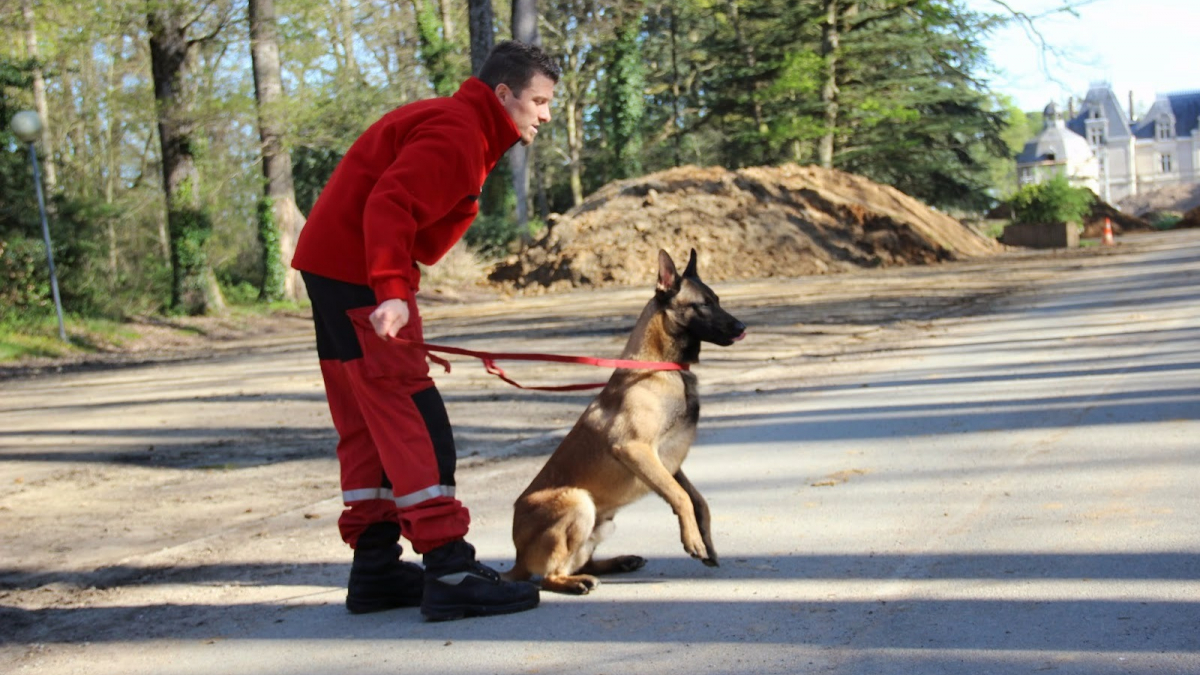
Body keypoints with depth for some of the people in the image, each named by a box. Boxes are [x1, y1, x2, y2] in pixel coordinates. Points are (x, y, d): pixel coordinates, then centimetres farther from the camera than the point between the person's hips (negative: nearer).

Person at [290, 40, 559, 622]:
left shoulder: (466, 131, 19)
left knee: (367, 423, 11)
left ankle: (375, 568, 15)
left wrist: (394, 284, -1)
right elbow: (388, 206, -27)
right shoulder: (457, 134, -14)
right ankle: (449, 571, -13)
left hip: (336, 268, 11)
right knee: (412, 417, -12)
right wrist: (391, 291, -35)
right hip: (356, 272, -11)